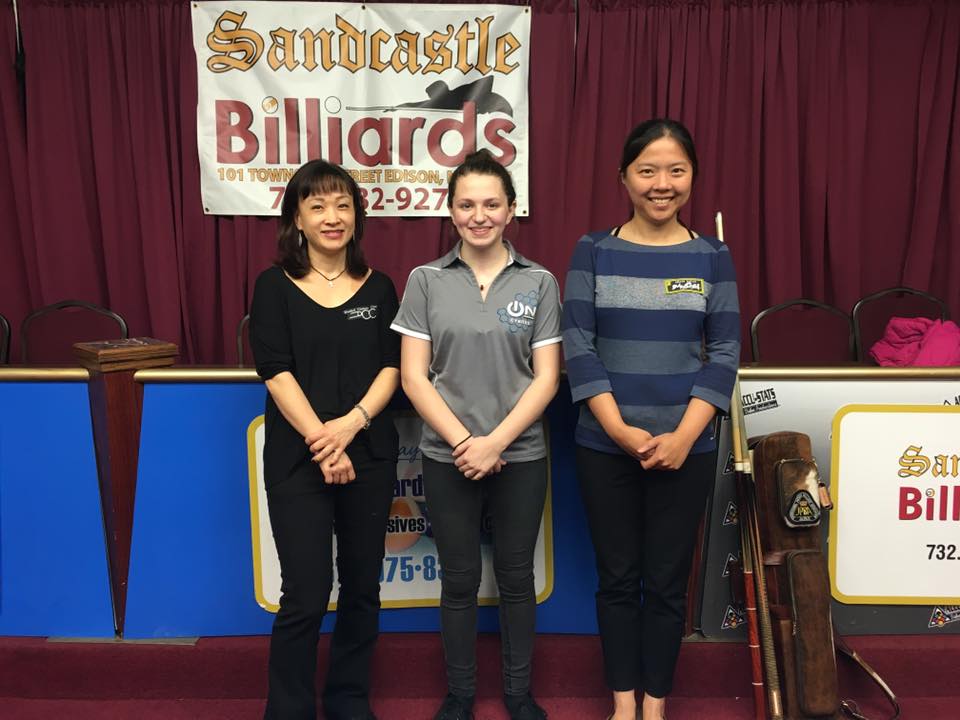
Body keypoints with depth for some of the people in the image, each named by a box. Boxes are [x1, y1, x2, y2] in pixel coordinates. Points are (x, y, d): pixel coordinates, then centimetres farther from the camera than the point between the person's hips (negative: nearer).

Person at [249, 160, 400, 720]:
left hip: (370, 456, 3)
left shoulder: (378, 286, 7)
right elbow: (276, 371, -7)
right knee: (305, 596, -2)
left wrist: (351, 424, -15)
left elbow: (392, 367, 1)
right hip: (297, 460, -2)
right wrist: (320, 440, -17)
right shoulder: (275, 286, 1)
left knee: (362, 588, 11)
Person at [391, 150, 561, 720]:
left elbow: (546, 377, -4)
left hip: (521, 456, 0)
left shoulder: (539, 283, 0)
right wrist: (462, 441, -12)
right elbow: (413, 376, -4)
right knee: (460, 580, 12)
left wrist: (495, 442, -13)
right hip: (448, 457, 0)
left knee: (516, 576, 13)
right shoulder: (426, 281, 0)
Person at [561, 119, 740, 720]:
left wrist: (682, 436, -12)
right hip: (605, 446, 0)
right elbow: (577, 346, -5)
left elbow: (724, 354, 0)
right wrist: (620, 430, -14)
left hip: (686, 449, 1)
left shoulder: (713, 257, 3)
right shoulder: (593, 252, 0)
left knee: (667, 581, 10)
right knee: (618, 578, 11)